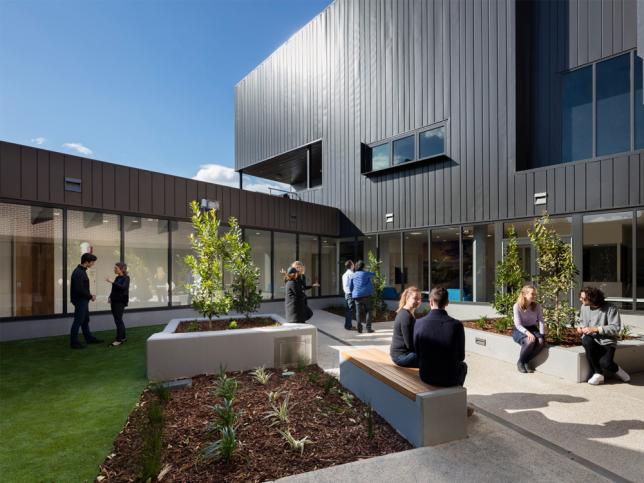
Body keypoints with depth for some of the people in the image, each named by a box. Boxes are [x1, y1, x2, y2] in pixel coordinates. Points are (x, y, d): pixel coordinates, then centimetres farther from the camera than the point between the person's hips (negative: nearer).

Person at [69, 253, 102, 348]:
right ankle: (73, 342, 10)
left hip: (83, 301, 10)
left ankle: (89, 338, 28)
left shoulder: (82, 271, 10)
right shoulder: (78, 272, -21)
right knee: (78, 321, 0)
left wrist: (89, 294, 6)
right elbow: (79, 289, -25)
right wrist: (90, 296, -15)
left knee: (85, 320, 17)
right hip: (80, 301, -10)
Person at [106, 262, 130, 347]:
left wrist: (112, 282, -28)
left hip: (121, 301, -8)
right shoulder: (117, 278, 13)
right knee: (117, 320, 12)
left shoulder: (126, 278, -9)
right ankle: (122, 337, 21)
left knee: (118, 320, -7)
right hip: (114, 301, 8)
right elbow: (114, 290, 18)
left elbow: (123, 287, -25)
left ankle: (119, 339, -2)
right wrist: (110, 297, 3)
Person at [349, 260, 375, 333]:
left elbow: (350, 287, 8)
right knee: (368, 311, 5)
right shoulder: (366, 274, -2)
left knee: (358, 312, 7)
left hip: (357, 296, 3)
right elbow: (373, 274, 17)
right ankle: (368, 328, 2)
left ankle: (359, 328, 6)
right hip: (366, 295, -3)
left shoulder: (352, 276, 5)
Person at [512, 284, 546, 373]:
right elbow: (518, 325, -19)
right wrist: (527, 333, -36)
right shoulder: (517, 306, -16)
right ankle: (520, 362, -8)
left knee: (541, 342, -28)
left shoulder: (537, 306, -2)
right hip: (519, 330, -4)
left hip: (533, 329, 4)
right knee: (530, 341, -35)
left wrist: (542, 335, -19)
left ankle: (526, 361, -5)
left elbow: (541, 322, -5)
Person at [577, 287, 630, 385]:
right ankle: (598, 373, -17)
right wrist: (580, 327, -1)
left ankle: (616, 369, 15)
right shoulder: (584, 307, 4)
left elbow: (615, 328, -15)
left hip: (606, 341, -3)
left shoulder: (610, 308, -10)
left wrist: (596, 329, -22)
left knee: (605, 363, -28)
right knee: (586, 341, -35)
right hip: (591, 340, 3)